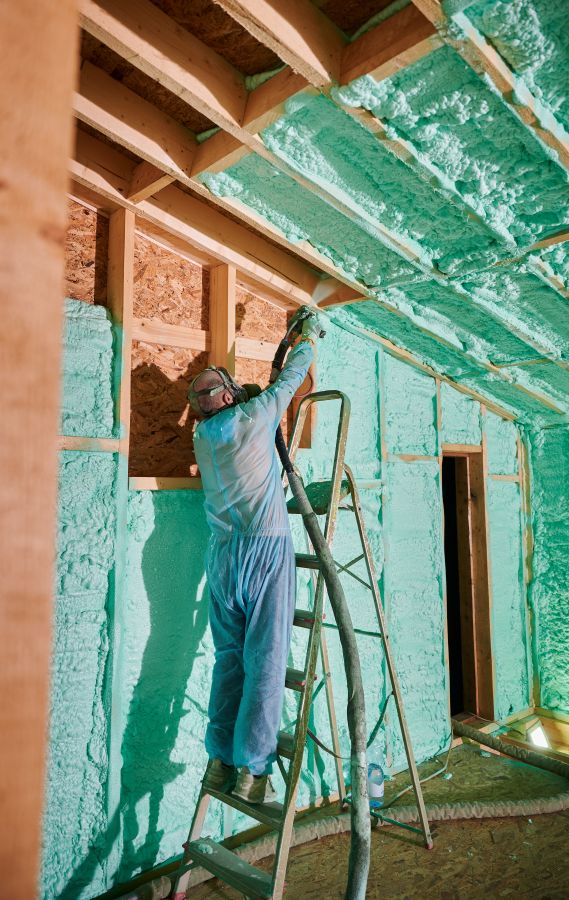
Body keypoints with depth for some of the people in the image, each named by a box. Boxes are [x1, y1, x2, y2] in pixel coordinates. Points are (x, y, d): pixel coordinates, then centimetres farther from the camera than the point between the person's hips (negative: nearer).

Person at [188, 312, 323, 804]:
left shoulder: (203, 435, 12)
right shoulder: (254, 415, -3)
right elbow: (290, 378, 12)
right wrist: (309, 335, 27)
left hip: (222, 553, 6)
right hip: (265, 548, -6)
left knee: (230, 658, 13)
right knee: (266, 662, -1)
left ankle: (219, 762, 16)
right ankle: (252, 769, 2)